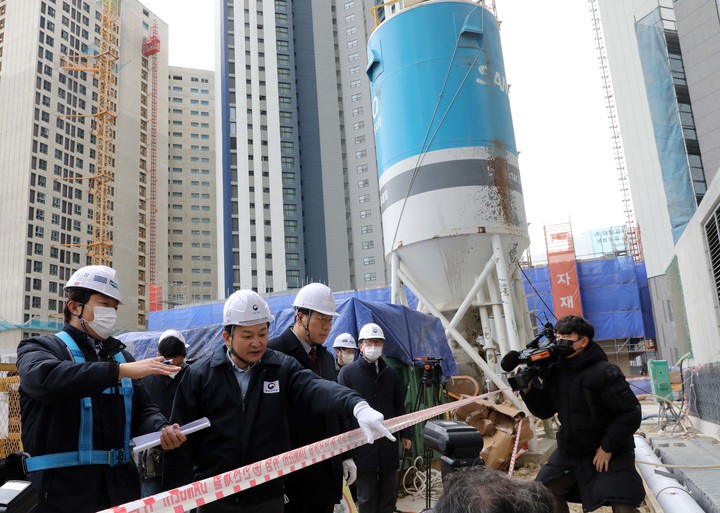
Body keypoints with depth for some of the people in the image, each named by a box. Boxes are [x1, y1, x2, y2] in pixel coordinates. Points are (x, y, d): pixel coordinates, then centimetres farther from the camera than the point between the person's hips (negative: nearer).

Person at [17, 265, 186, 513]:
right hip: (63, 488, -5)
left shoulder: (121, 355, 16)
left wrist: (162, 429, -10)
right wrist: (121, 370, -29)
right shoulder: (39, 348, 0)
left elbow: (143, 409, 13)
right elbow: (45, 378, -24)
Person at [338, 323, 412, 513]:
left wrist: (405, 434, 14)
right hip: (362, 446, -3)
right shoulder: (347, 372, -5)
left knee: (388, 494, 13)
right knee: (367, 497, 7)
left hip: (388, 446, 4)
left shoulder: (390, 372, 7)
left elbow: (399, 406, 14)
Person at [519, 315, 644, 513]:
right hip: (570, 449, 6)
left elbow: (631, 413, -20)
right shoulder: (554, 371, -3)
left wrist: (608, 447, -20)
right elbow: (544, 411, 5)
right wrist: (528, 389, -13)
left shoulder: (605, 373, -22)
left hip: (610, 451, -6)